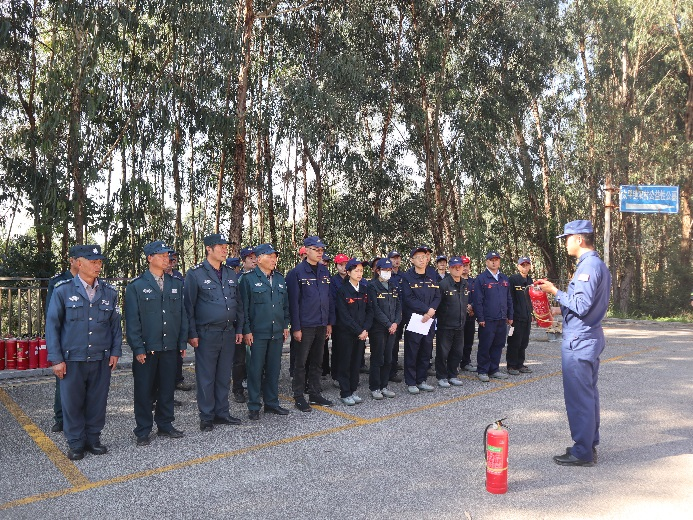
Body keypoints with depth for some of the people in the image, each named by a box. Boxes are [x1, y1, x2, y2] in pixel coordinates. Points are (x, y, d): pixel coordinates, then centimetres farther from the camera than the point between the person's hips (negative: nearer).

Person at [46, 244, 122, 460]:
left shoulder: (109, 292, 5)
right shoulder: (63, 291, -3)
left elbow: (115, 324, 10)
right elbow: (52, 325, -2)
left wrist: (115, 352, 4)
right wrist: (56, 359, -6)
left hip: (101, 360, 2)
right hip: (72, 359, -2)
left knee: (97, 401, 10)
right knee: (72, 402, 7)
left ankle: (93, 438, 27)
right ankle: (75, 443, 24)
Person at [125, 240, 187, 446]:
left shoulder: (176, 284, 9)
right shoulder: (136, 286, -3)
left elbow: (182, 315, 11)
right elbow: (132, 320, -6)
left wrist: (182, 342, 7)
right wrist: (138, 348, -11)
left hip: (170, 348, 4)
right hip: (146, 349, -4)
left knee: (167, 388, 12)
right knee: (144, 390, 6)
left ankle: (165, 425, 27)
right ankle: (143, 431, 18)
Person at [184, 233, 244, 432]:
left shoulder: (231, 274, 11)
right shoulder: (195, 274, -6)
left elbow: (238, 304, 15)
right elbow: (189, 306, -7)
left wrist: (239, 329, 10)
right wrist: (192, 334, -11)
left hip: (228, 333, 6)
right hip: (206, 334, -5)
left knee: (224, 376, 13)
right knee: (206, 377, 3)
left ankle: (222, 413, 24)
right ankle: (206, 417, 15)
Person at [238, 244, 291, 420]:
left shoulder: (280, 279, 12)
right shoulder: (248, 279, -5)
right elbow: (244, 307, -7)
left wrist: (285, 326, 11)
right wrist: (246, 331, -10)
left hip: (277, 333, 5)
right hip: (257, 333, -5)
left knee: (274, 369, 12)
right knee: (255, 370, 1)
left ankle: (272, 403, 24)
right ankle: (254, 407, 12)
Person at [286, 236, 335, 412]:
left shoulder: (325, 272, 10)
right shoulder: (296, 273, -9)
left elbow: (329, 298, 13)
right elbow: (293, 302, -11)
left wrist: (330, 322, 9)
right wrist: (296, 327, -14)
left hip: (322, 325, 6)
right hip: (305, 326, -6)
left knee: (317, 362, 14)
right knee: (301, 363, 4)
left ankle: (315, 394, 25)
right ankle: (299, 397, 15)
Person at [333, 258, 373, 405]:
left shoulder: (364, 290, 8)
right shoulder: (342, 290, -9)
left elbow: (369, 311, 8)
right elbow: (344, 315, -13)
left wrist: (365, 329, -6)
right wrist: (359, 331, -13)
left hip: (361, 333, 5)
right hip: (345, 332, -5)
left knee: (356, 362, 10)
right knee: (345, 362, 2)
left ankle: (353, 391, 21)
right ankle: (345, 393, 12)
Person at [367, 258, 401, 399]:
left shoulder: (394, 287, 14)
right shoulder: (372, 286, -6)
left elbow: (399, 307, 11)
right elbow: (375, 309, -12)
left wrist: (396, 323, -4)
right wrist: (388, 324, -13)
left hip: (392, 328, 6)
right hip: (378, 328, -6)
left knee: (388, 358, 9)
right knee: (377, 358, -2)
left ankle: (384, 386, 19)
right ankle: (374, 388, 7)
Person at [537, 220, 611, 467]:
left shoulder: (589, 266, -19)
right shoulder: (598, 265, 14)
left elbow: (581, 306, -24)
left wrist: (555, 291, -15)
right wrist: (559, 310, 14)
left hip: (578, 342, -11)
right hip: (590, 338, 11)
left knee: (578, 396, -2)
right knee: (588, 393, 18)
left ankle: (582, 453, 8)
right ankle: (589, 444, 29)